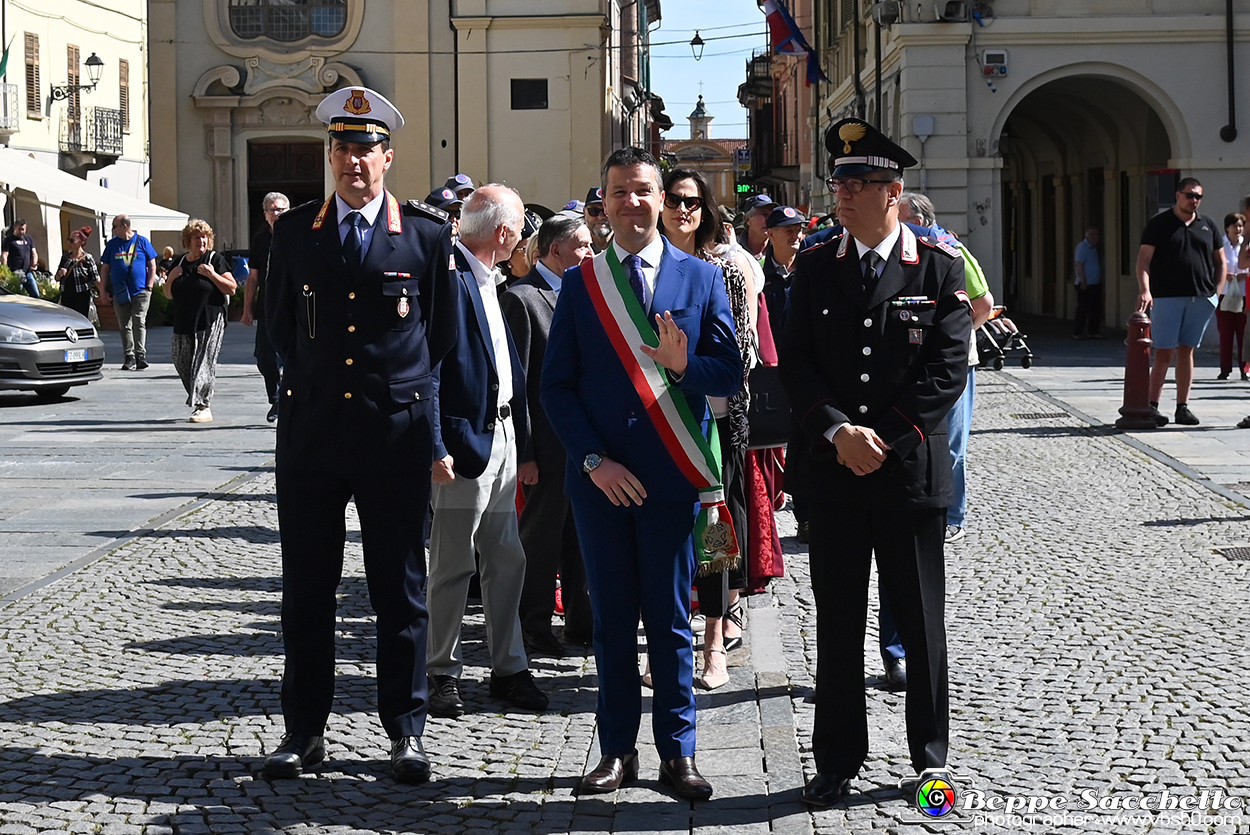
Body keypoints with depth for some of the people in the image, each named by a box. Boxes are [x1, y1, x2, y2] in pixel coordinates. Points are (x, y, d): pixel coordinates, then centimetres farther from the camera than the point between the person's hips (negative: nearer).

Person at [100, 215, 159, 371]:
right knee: (125, 326, 4)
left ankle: (140, 355, -10)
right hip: (120, 293, 3)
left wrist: (149, 286, -3)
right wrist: (103, 289, 5)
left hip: (140, 292, -3)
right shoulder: (112, 244, 10)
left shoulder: (142, 241, 3)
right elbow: (105, 268, 13)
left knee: (139, 322, -9)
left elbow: (152, 265, 5)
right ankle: (129, 357, 7)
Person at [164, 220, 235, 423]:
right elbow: (168, 294, 19)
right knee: (182, 362, 5)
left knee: (204, 363, -10)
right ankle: (196, 399, 21)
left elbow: (232, 288, -6)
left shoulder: (215, 259, -1)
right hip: (184, 324, 6)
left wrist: (212, 275, -16)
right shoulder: (180, 263, 14)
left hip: (210, 323, -6)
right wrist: (171, 278, 0)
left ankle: (203, 407, -8)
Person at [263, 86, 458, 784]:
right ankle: (305, 731, 15)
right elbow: (281, 326, 16)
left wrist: (403, 388, 9)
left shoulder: (429, 235, 1)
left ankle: (407, 731, 14)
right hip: (310, 431, 2)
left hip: (396, 434, -2)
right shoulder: (294, 233, 7)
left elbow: (444, 334, 9)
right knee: (307, 589, 6)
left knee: (401, 590, 5)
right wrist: (313, 381, 13)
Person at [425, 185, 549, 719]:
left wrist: (522, 441, 15)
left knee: (506, 560, 13)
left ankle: (508, 668, 21)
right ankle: (441, 673, 12)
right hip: (465, 440, -9)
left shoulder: (486, 280, 14)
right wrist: (436, 447, -22)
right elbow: (427, 368, -19)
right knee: (452, 566, 1)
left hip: (502, 434, 9)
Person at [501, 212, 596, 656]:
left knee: (581, 536, 13)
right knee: (541, 536, 2)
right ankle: (535, 628, 12)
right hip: (548, 445, -7)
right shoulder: (521, 298, -10)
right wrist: (525, 453, -16)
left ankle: (581, 620, 23)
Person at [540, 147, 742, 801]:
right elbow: (557, 385, 4)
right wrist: (593, 460, -7)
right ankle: (617, 751, 15)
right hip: (600, 477, 1)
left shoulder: (701, 277, 4)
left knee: (670, 619, 5)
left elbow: (729, 375, 2)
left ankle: (676, 752, 14)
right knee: (612, 620, 7)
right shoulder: (579, 283, 6)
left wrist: (684, 364, -20)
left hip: (671, 476, -1)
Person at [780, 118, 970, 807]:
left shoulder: (940, 268, -1)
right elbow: (794, 363, 1)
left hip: (911, 469, -2)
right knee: (836, 621, 7)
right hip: (831, 469, 2)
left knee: (921, 621, 7)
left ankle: (931, 756, 20)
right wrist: (839, 432, -13)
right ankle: (837, 760, 18)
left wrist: (886, 440, -13)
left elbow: (947, 369, -6)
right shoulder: (814, 267, 6)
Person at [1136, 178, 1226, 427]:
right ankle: (1153, 406, -2)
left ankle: (1183, 407, 10)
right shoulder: (1159, 224, 1)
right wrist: (1144, 291, -20)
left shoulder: (1208, 225, 13)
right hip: (1166, 298, -4)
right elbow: (1144, 259, -6)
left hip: (1200, 299, 4)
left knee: (1187, 351, 7)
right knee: (1164, 354, -6)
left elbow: (1220, 262, 18)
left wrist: (1216, 292, 5)